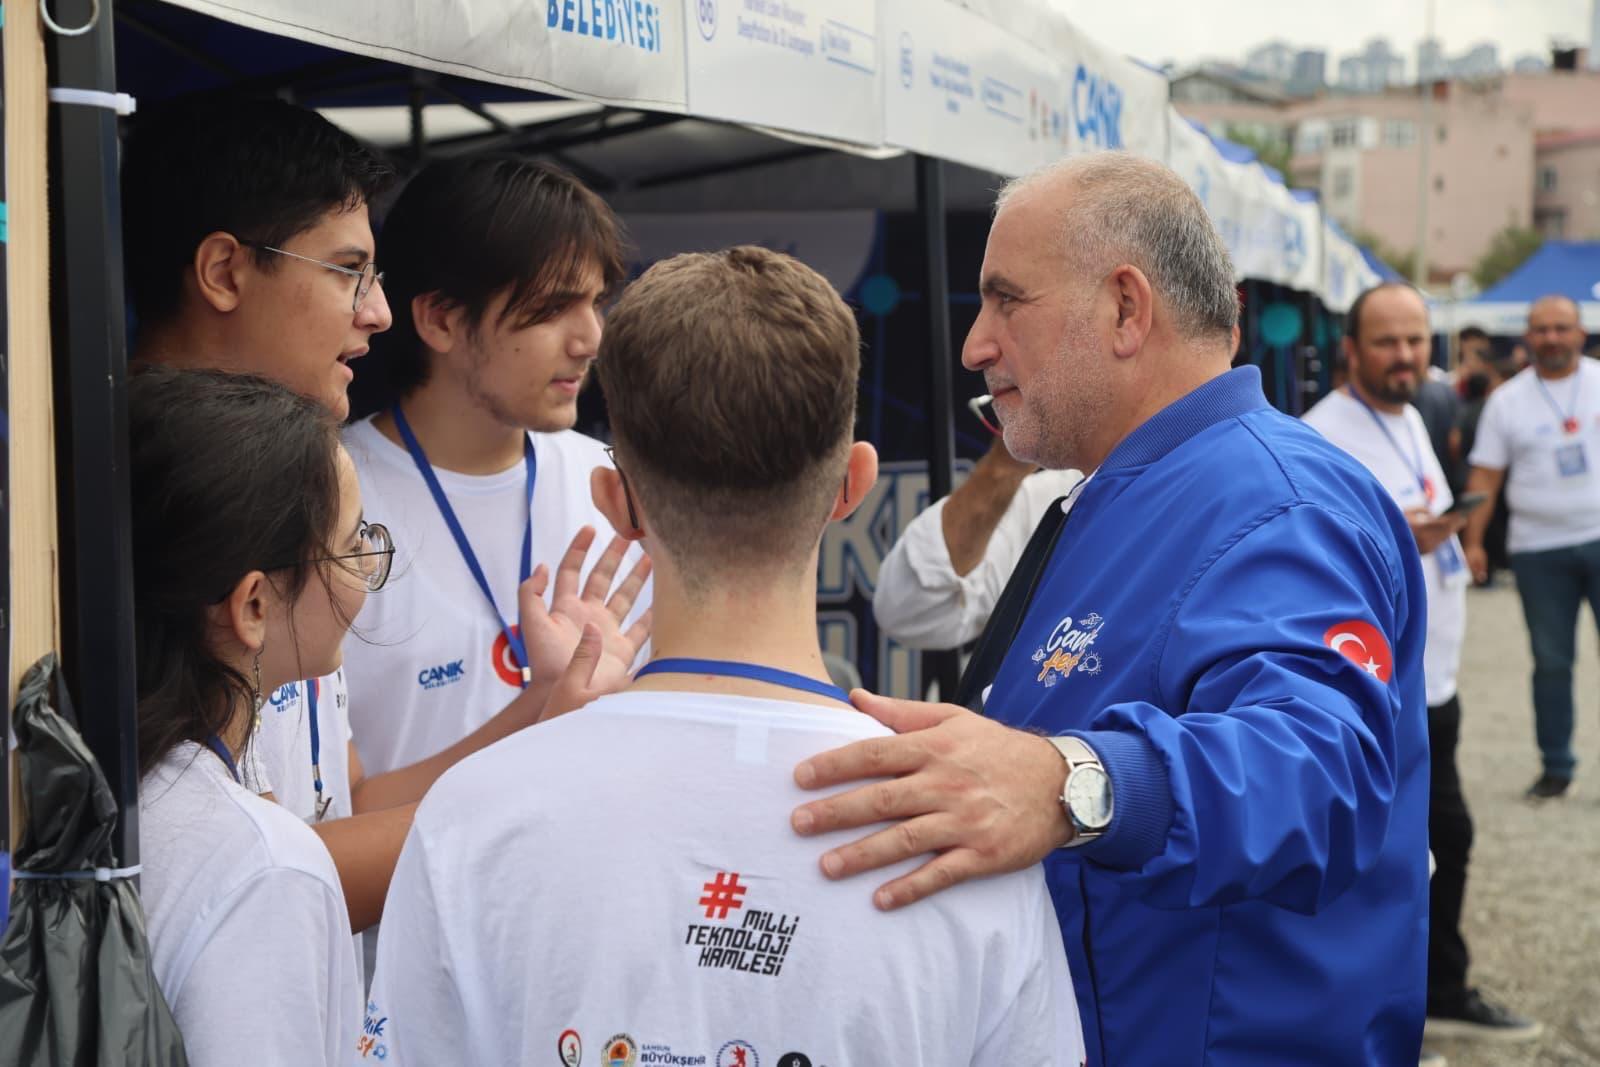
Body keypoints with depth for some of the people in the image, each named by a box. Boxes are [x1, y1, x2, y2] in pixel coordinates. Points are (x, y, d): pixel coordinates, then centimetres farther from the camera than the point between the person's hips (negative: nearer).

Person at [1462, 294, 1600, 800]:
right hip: (1538, 549, 1)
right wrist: (1473, 541, -6)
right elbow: (1485, 475, 3)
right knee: (1550, 662, 6)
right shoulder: (1507, 400, 5)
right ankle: (1555, 767, 16)